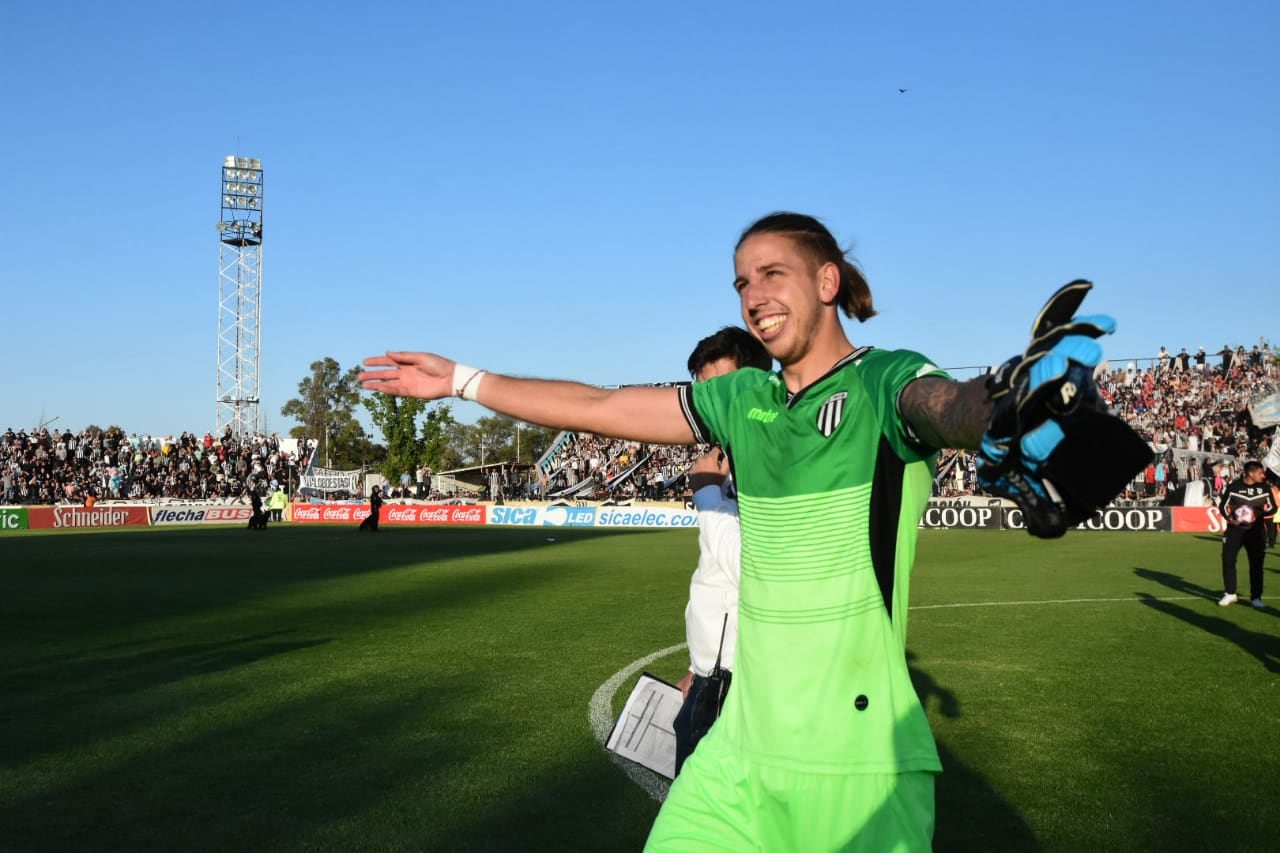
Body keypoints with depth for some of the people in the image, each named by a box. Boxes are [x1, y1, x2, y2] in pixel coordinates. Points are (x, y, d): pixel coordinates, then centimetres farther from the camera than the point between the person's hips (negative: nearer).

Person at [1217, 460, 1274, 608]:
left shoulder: (1264, 488, -1)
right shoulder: (1233, 486, -6)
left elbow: (1273, 507, 7)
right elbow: (1223, 505, 2)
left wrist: (1262, 513, -15)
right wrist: (1229, 518, -16)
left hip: (1255, 531, 1)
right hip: (1235, 529, -1)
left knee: (1256, 563, 2)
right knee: (1228, 559, -4)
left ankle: (1256, 597, 13)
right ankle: (1230, 594, 11)